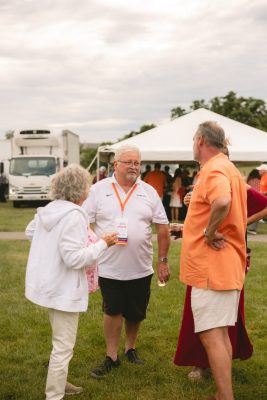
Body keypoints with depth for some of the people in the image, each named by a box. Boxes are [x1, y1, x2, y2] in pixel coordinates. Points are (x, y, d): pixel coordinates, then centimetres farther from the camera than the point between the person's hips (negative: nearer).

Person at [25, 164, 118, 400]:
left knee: (61, 341, 26)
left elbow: (30, 232, 22)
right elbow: (74, 258, -26)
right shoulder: (73, 216, -23)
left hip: (50, 284, 10)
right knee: (63, 347, 0)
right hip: (63, 289, -10)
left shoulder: (48, 210, 4)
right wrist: (102, 244, -18)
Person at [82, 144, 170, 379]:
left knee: (135, 313, 13)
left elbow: (162, 228, 5)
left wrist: (163, 260, 2)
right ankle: (111, 357, 20)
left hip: (140, 268, 2)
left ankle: (130, 349, 37)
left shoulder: (149, 192, 2)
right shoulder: (99, 190, -3)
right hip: (108, 268, -2)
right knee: (113, 312, 6)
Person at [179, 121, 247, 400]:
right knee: (220, 333, 16)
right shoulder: (228, 168, 17)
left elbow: (222, 202, -37)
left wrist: (210, 231, -23)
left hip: (211, 266, -11)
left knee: (211, 335, -6)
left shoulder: (214, 170, -16)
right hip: (226, 265, 11)